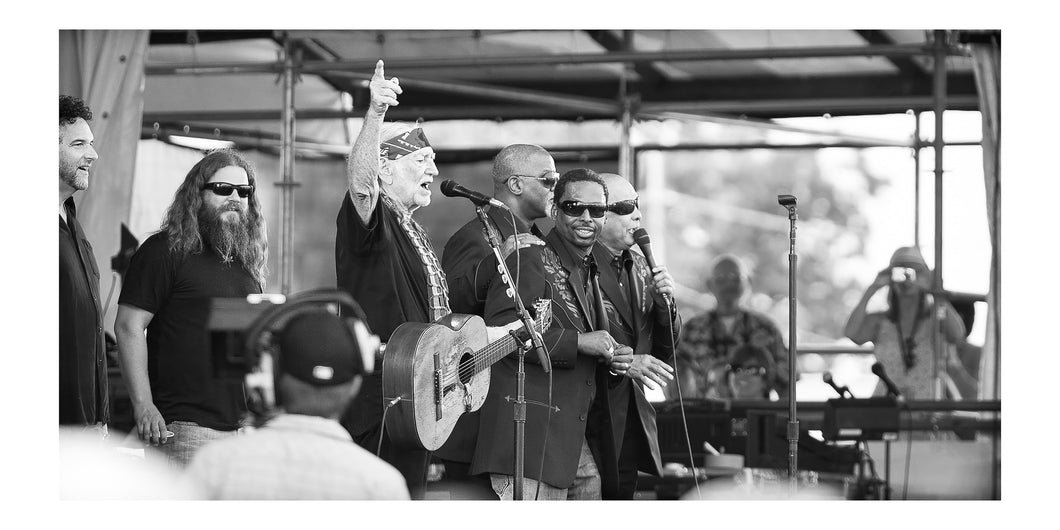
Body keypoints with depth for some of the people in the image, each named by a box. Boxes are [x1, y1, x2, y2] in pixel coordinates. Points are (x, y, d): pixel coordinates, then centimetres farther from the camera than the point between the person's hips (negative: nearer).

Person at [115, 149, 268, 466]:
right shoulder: (166, 252, -3)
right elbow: (129, 327, -8)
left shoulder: (248, 262, 19)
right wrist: (143, 406, -16)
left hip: (243, 427, 7)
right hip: (184, 428, -7)